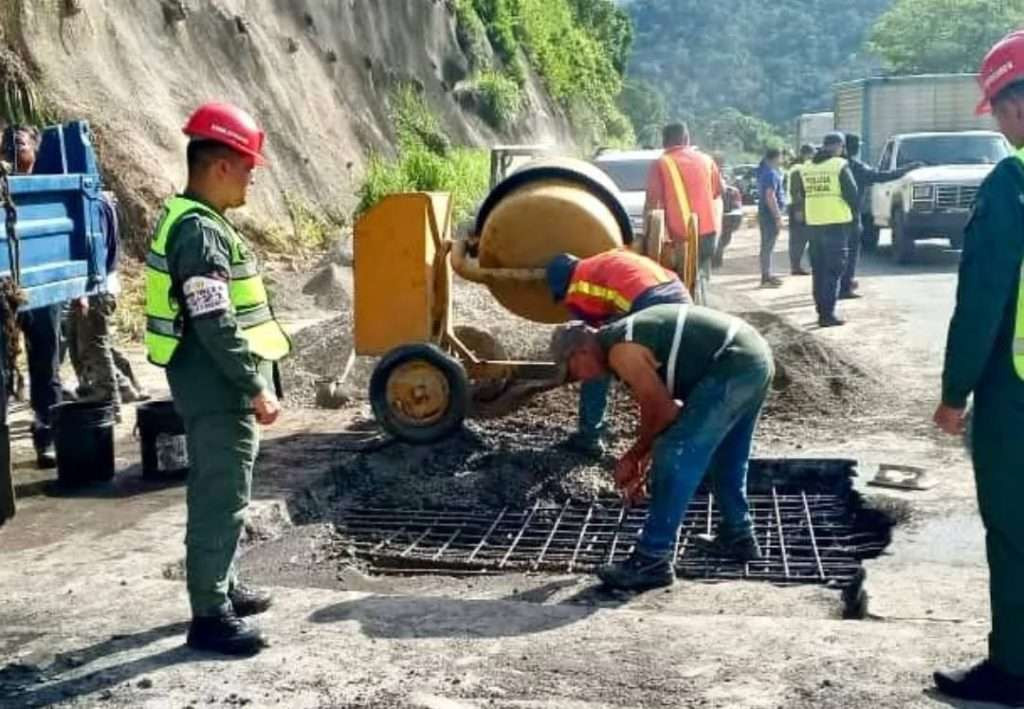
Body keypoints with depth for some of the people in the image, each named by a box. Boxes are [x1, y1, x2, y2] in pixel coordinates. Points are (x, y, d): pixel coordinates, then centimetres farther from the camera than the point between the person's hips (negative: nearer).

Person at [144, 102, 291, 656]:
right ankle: (209, 615, 4)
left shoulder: (189, 220, 12)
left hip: (215, 387, 11)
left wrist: (249, 385, 21)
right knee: (221, 500, -4)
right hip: (219, 392, -11)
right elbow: (216, 326, -25)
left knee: (217, 494, 19)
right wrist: (256, 389, -19)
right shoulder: (200, 233, -21)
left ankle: (222, 589, 32)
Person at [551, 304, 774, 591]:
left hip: (733, 367, -11)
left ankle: (653, 561, -3)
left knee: (676, 456, -7)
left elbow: (663, 412, -10)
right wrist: (643, 463, 28)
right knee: (727, 457, 26)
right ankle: (737, 536, 40)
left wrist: (634, 457, 5)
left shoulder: (620, 351, -11)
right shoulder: (627, 337, 20)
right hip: (755, 358, 11)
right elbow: (660, 406, 27)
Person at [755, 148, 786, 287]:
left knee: (767, 245, 15)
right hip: (770, 214, -10)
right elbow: (770, 197, -25)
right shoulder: (771, 174, -18)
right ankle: (766, 278, -5)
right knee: (768, 245, -7)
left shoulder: (766, 171, 14)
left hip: (765, 213, 10)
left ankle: (767, 274, 23)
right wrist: (778, 217, -24)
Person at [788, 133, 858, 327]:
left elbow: (799, 194, 11)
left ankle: (821, 311, 18)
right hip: (836, 224, -5)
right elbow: (851, 193, -9)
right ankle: (828, 314, -8)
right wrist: (853, 208, 9)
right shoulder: (840, 165, -9)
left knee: (818, 270, 14)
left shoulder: (805, 168, 8)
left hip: (813, 224, 5)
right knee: (833, 271, -2)